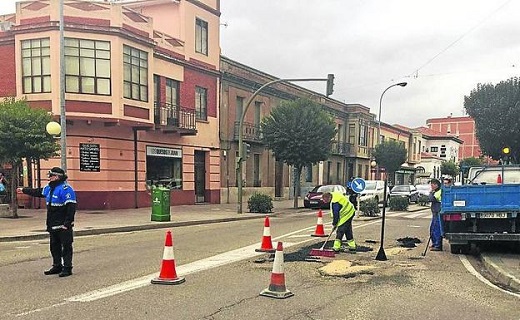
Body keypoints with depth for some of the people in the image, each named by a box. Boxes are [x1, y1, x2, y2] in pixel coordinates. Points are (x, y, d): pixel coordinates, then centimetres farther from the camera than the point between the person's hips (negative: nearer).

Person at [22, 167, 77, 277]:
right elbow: (37, 192, 32)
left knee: (66, 246, -1)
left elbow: (71, 207, -22)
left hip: (63, 225, -9)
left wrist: (67, 223, -25)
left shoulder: (66, 189, -17)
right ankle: (57, 266, 27)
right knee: (54, 246, 16)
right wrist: (24, 190, 41)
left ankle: (67, 268, 4)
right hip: (53, 225, 9)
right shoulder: (49, 188, 12)